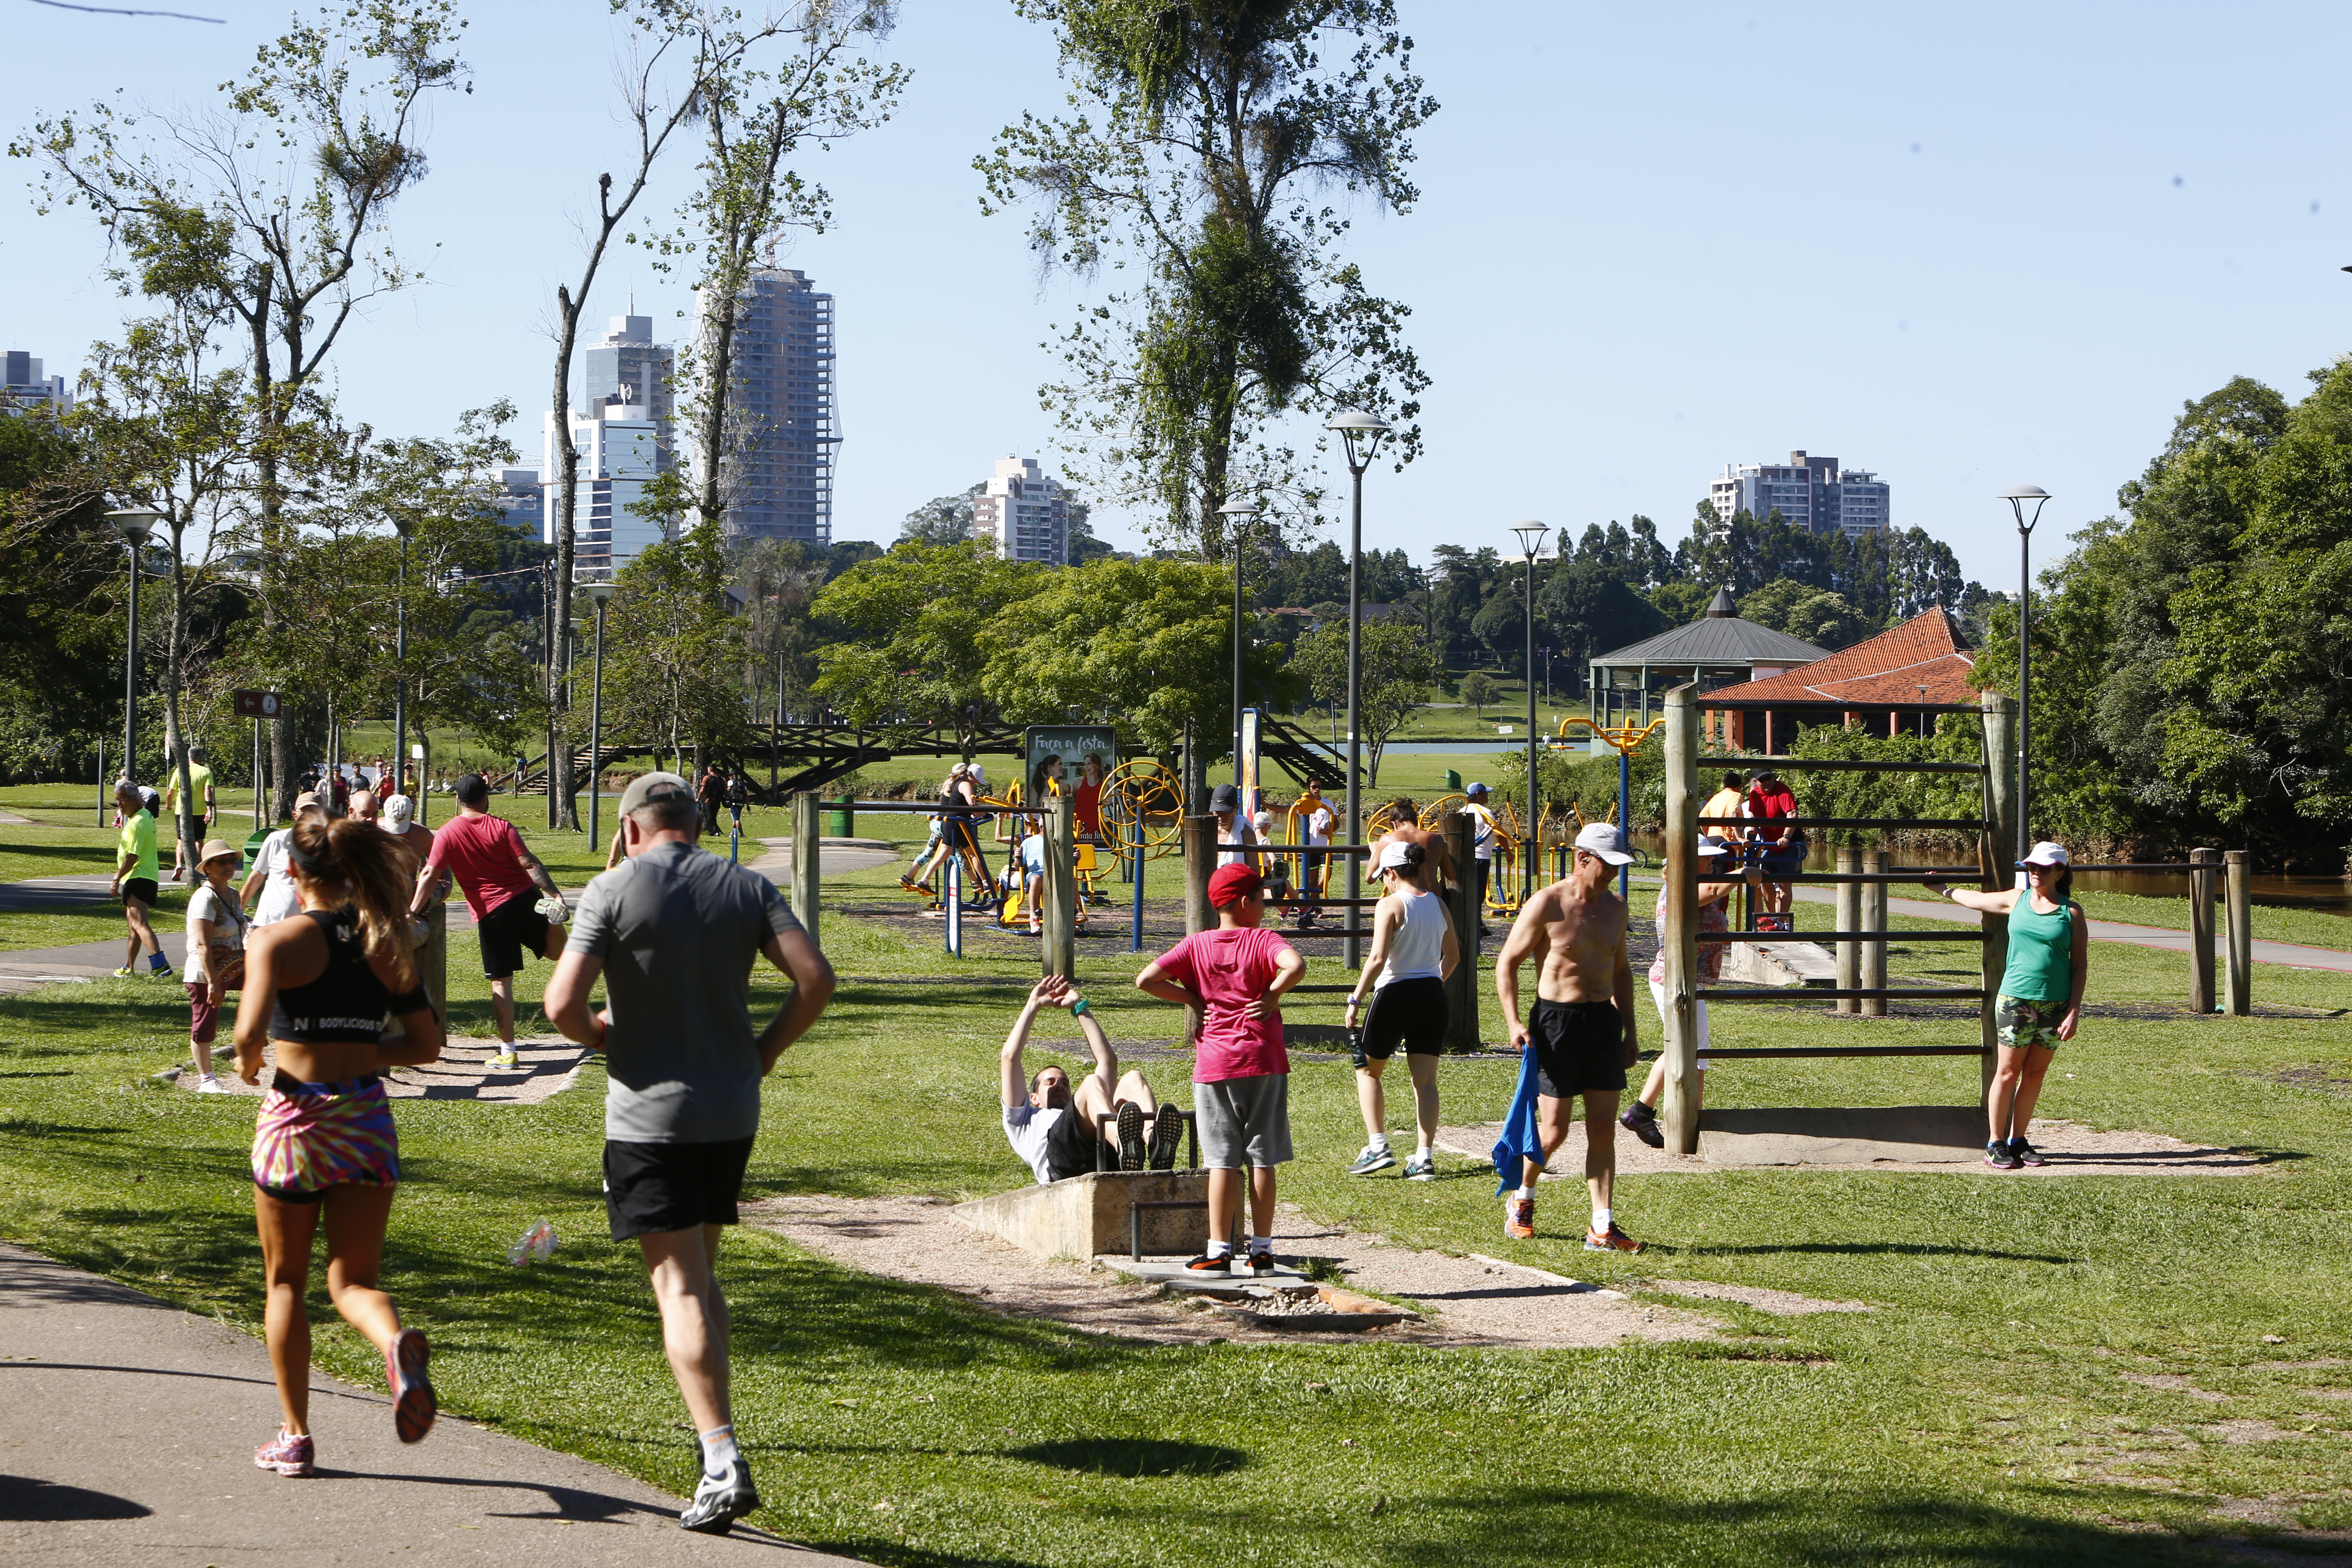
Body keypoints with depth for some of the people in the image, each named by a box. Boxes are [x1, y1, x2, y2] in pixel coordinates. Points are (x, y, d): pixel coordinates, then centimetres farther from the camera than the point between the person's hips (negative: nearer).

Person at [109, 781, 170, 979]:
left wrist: (117, 879, -19)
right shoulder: (146, 815, 15)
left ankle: (160, 964, -36)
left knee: (139, 924, -22)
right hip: (147, 877, 11)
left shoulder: (137, 822, -17)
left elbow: (132, 856, -22)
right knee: (133, 924, 21)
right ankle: (129, 967, 32)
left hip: (138, 878, -11)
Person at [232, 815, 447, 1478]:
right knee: (353, 1279, 7)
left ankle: (296, 1436, 17)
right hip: (368, 1117, 3)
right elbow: (426, 1045, 6)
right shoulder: (385, 944, 6)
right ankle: (398, 1344, -28)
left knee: (286, 1281, 14)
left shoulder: (278, 940, -7)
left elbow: (251, 1032, -20)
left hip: (296, 1117, -3)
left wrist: (248, 1064, 1)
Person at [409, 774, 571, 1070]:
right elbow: (528, 863, -7)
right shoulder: (502, 827, -1)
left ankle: (507, 1051, 6)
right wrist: (554, 893, -7)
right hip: (523, 897, 1)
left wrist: (413, 912, -6)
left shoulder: (448, 834, -4)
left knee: (501, 982, 4)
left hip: (490, 912, -1)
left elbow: (429, 875, -9)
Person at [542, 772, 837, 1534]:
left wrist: (608, 1038, 6)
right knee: (701, 1275, 20)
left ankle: (724, 1463, -14)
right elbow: (816, 978, -5)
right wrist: (763, 1051, 7)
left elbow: (563, 1006, -14)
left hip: (649, 1113, -4)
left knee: (679, 1285, -5)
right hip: (733, 1111, 5)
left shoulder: (613, 890, -7)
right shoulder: (747, 886, 5)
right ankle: (712, 1426, 22)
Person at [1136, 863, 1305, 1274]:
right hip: (1263, 1062, -1)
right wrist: (1271, 996, -10)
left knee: (1222, 1162, 3)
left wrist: (1193, 1000, 4)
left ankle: (1219, 1251, 1)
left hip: (1214, 1066, 1)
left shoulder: (1196, 945, 4)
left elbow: (1146, 980, -4)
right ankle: (1262, 1251, 7)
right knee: (1263, 1160, 5)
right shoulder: (1262, 940, -3)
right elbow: (1295, 966, -25)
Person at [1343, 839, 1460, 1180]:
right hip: (1432, 995, 5)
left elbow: (1378, 958, -19)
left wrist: (1355, 1000, -14)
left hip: (1396, 995, -5)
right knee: (1426, 1080, 6)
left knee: (1368, 1070, 13)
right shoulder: (1437, 903, 8)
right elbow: (1453, 955, 18)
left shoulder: (1390, 905, -11)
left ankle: (1378, 1147, 5)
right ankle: (1424, 1158, 0)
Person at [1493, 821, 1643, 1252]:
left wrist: (1630, 1030, 17)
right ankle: (1522, 1200, 25)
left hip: (1603, 1020, 5)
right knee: (1554, 1129, -1)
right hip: (1556, 1021, -5)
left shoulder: (1614, 906, 10)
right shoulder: (1546, 905, -9)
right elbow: (1507, 962, -6)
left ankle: (1602, 1227, 3)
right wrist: (1515, 1023, -15)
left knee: (1603, 1129, 1)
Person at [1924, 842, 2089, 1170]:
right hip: (2015, 999, 0)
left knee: (2035, 1074, 7)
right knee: (2007, 1072, 0)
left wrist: (2074, 1011, -5)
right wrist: (1942, 888, 40)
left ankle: (2017, 1140, 17)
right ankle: (1996, 1144, 8)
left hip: (2054, 1006, 0)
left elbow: (2080, 964, 1)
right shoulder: (2017, 900, 7)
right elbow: (1974, 900, 25)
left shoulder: (2071, 912, 1)